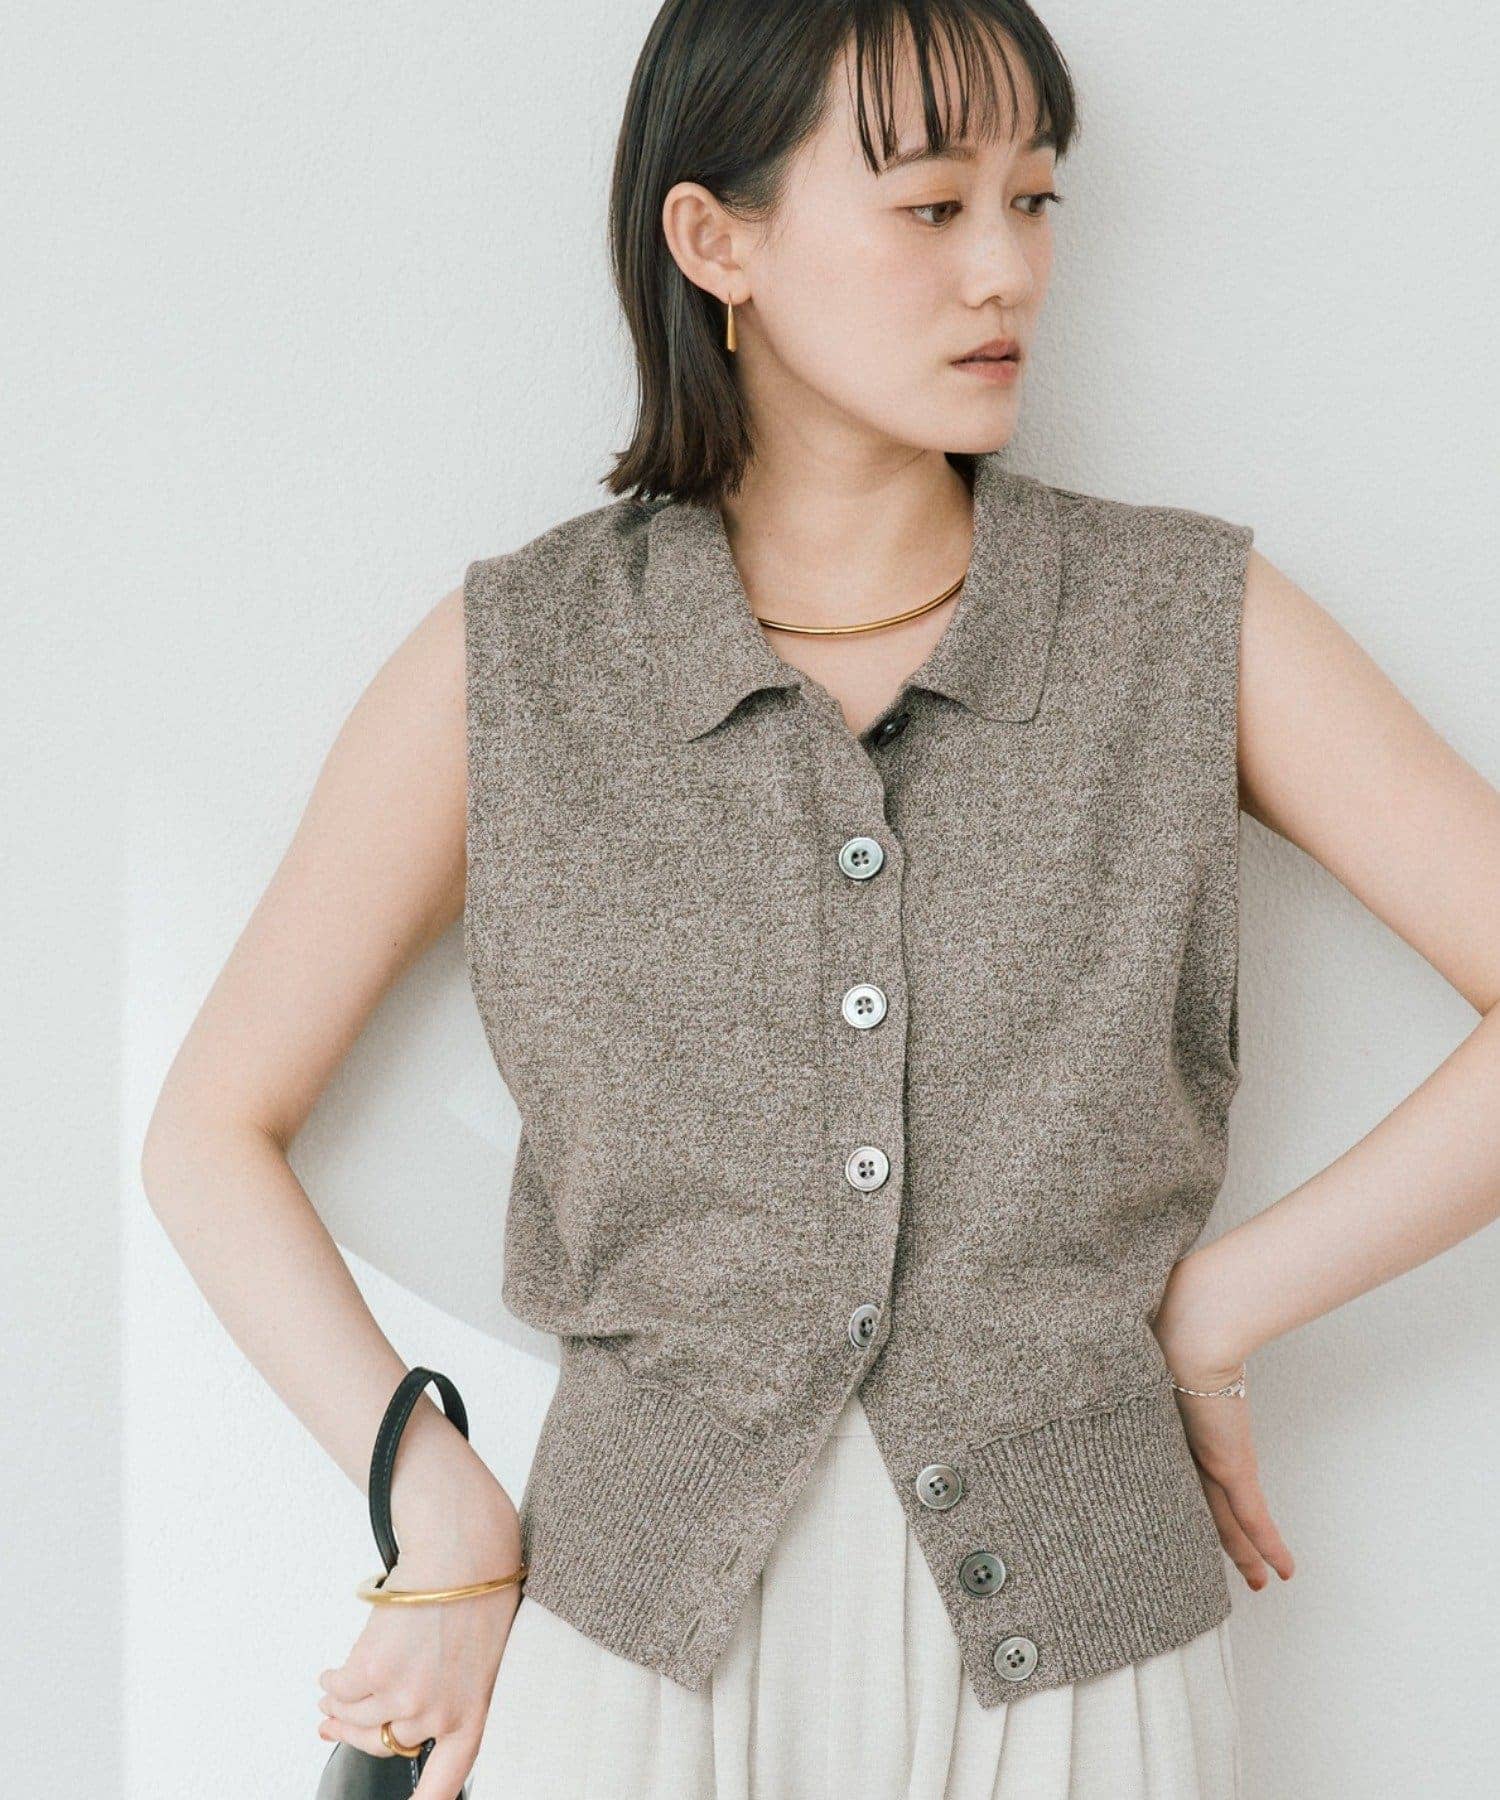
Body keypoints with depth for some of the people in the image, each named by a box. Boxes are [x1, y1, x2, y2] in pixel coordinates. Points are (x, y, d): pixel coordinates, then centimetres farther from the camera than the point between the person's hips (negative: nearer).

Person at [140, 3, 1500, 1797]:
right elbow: (209, 1133, 3)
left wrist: (1209, 1313, -7)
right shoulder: (507, 666, -3)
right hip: (641, 1652, 0)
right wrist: (451, 1537, -3)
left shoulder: (1196, 624, -3)